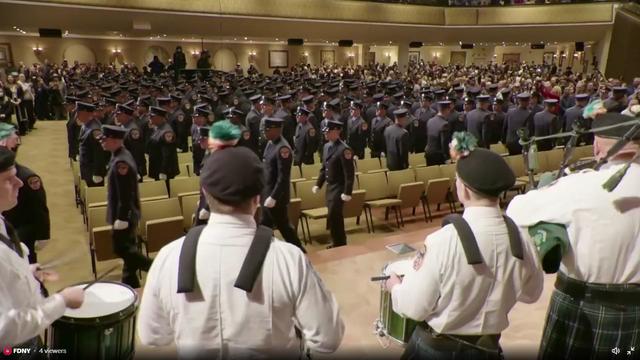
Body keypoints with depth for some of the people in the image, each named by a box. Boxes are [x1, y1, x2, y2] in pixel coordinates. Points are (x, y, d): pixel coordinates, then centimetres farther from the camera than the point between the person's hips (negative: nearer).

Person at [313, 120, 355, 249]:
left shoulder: (344, 149, -19)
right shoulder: (326, 146, 8)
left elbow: (350, 173, -20)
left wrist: (347, 192, -21)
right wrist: (318, 184, 12)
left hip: (339, 188, -8)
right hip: (329, 186, 8)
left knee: (333, 217, -7)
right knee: (335, 217, 16)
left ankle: (338, 244, 8)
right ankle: (338, 242, 30)